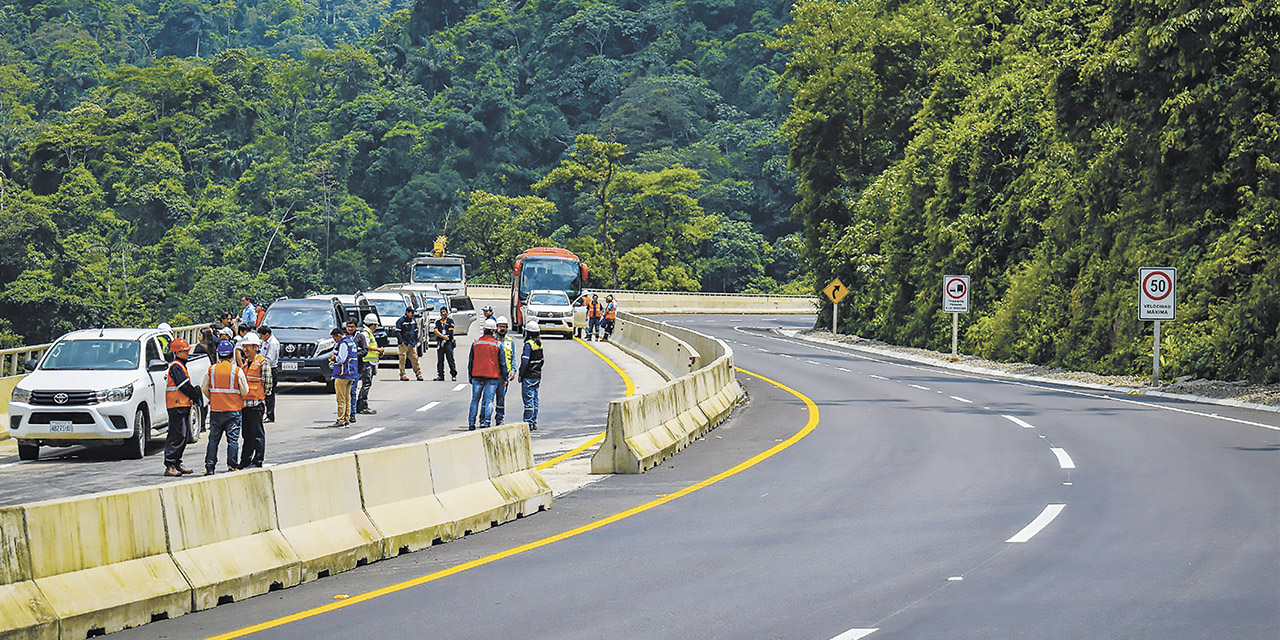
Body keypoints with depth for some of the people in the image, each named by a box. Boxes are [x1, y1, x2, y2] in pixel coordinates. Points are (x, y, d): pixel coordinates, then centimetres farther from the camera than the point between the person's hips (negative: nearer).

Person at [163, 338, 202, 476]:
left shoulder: (181, 366, 20)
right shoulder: (176, 367, -12)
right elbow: (185, 387, -17)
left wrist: (195, 399, 10)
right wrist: (196, 399, -7)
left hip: (184, 406, 11)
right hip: (177, 405, -11)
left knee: (184, 436, 12)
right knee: (177, 435, -13)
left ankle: (177, 464, 18)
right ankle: (169, 466, -15)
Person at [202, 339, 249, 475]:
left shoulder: (211, 370, 0)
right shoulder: (237, 371, -7)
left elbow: (205, 389, 5)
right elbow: (245, 391, -5)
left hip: (216, 410, 2)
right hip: (233, 410, -2)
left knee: (213, 439, 9)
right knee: (233, 439, 4)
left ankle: (209, 467, 8)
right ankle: (232, 466, 2)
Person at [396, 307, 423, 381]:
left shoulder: (414, 320, 13)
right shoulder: (401, 321, -5)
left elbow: (416, 331, 20)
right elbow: (398, 332, -7)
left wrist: (415, 341, 12)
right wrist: (401, 342, -13)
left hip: (412, 343, 5)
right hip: (404, 344, -5)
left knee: (415, 359, 3)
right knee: (403, 359, -5)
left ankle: (418, 374, 6)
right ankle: (402, 375, 0)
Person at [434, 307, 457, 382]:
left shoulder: (450, 321, 6)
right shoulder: (438, 322, 16)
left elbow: (450, 332, -3)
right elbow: (436, 331, 1)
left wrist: (445, 340, -11)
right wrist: (443, 336, -12)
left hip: (448, 342, -3)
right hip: (440, 342, 4)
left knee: (450, 359, -7)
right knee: (440, 360, 1)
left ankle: (454, 375, -5)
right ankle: (440, 375, 4)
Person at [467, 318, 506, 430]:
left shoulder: (475, 343, 3)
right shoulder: (498, 344, -3)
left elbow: (470, 361, 9)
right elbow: (502, 363, 0)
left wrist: (470, 376, 16)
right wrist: (504, 377, 8)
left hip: (477, 375, 2)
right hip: (492, 376, -2)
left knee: (475, 400, 8)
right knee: (488, 400, 0)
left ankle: (471, 423, 6)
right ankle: (485, 423, -5)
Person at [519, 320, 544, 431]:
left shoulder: (528, 344, -17)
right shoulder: (539, 343, 8)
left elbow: (525, 361, -20)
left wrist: (520, 375, -11)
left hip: (528, 376, -8)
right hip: (538, 376, 8)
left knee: (528, 400, -6)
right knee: (535, 400, 13)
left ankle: (528, 423, -6)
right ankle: (534, 423, 17)